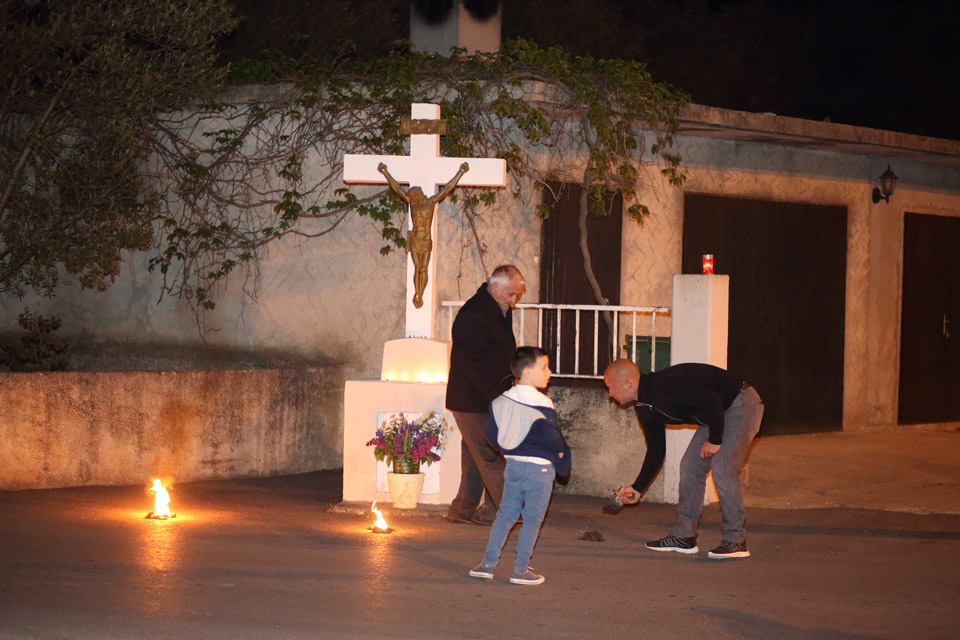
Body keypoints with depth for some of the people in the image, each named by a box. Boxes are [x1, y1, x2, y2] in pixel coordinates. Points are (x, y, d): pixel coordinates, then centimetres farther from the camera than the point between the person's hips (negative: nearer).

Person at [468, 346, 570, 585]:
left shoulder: (501, 402, 3)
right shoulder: (541, 405, -16)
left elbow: (492, 433, 7)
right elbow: (551, 438, -19)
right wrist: (560, 452, 1)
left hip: (512, 465, 6)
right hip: (539, 468, -6)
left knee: (505, 514, 14)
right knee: (532, 520, 3)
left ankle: (488, 563, 13)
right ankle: (521, 570, 5)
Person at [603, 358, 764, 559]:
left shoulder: (665, 386, -28)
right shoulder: (644, 408, 4)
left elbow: (712, 400, -29)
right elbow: (656, 450, 15)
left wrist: (715, 440, -21)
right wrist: (638, 488, 17)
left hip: (741, 405, -10)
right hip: (717, 414, 10)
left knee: (722, 468, -19)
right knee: (690, 466, 6)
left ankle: (735, 541, -14)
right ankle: (684, 537, 11)